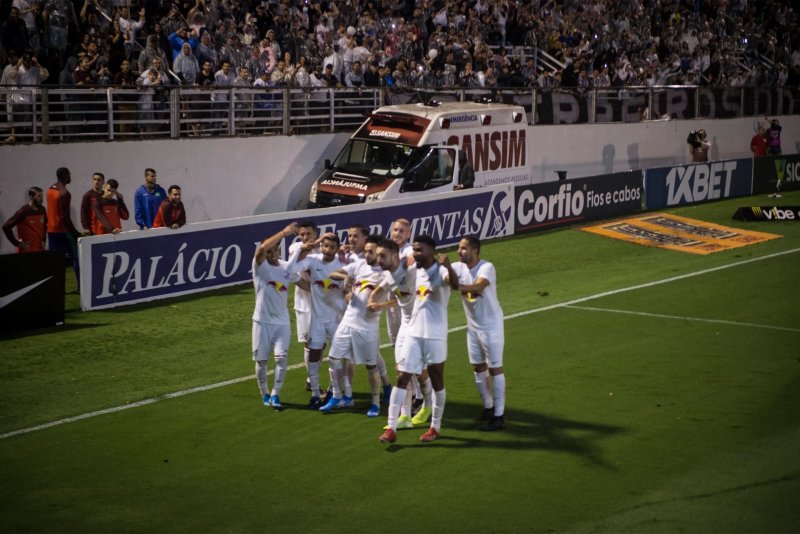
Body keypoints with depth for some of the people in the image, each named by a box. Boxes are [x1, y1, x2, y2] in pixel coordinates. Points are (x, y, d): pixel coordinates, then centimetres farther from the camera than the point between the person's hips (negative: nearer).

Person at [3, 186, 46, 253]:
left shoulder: (42, 210, 5)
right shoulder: (23, 212, -14)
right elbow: (6, 227, -16)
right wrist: (17, 243, -14)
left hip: (39, 250, 6)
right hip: (26, 251, -6)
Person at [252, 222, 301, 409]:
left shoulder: (287, 267, 3)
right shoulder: (260, 265, -9)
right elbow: (262, 248, -30)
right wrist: (284, 232, -32)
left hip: (282, 321, 2)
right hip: (262, 321, -2)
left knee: (281, 358, -9)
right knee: (261, 360, 7)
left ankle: (275, 394, -1)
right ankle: (265, 394, 25)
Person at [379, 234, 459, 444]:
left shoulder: (441, 271, -13)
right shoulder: (416, 272, 9)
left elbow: (455, 285, -35)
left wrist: (448, 266, -53)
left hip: (435, 336, -6)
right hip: (413, 334, 6)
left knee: (437, 381, 8)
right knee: (401, 378, -2)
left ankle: (435, 427, 21)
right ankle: (391, 428, -3)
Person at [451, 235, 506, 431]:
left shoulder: (487, 268, -22)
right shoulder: (459, 267, -2)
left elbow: (478, 286, -39)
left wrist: (456, 286, -54)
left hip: (491, 325, -7)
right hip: (473, 325, 7)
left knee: (495, 369, -3)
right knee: (478, 367, 15)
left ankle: (499, 416, -1)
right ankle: (488, 407, 30)